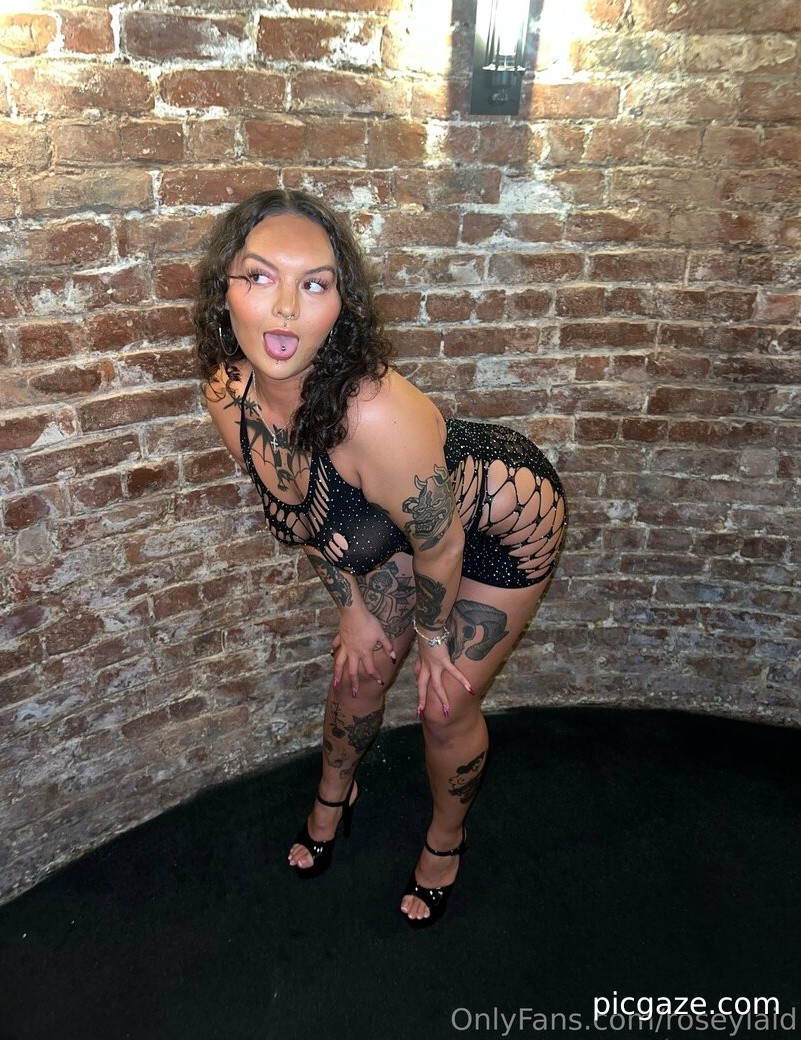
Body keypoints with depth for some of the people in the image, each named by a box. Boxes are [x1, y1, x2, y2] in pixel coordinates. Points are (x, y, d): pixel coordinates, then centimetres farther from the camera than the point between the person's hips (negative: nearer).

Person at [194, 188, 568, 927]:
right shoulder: (228, 394, -21)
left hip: (506, 518, -5)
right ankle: (335, 795, 50)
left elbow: (441, 543, -26)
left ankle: (446, 841, 40)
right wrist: (352, 605, 4)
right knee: (358, 670, 16)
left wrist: (435, 640, -8)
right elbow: (307, 514, -4)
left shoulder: (374, 415, -43)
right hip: (410, 519, 6)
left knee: (446, 706, 5)